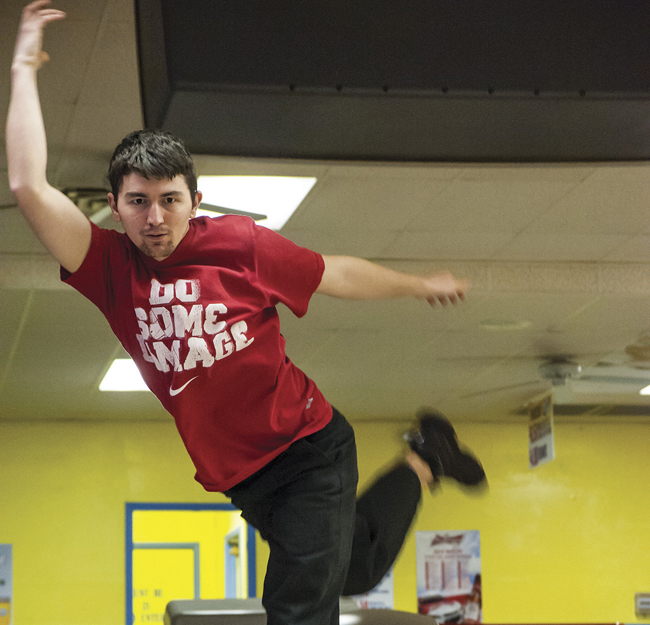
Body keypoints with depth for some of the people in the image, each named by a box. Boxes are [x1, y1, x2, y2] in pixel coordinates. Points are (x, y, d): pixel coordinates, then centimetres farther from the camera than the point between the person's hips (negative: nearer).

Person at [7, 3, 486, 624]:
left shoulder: (240, 243, -11)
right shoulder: (111, 268, -9)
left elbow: (337, 275, 6)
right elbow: (28, 186, -20)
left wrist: (416, 285, 18)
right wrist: (24, 71, -15)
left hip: (310, 447, -3)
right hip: (238, 475, 3)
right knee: (358, 568, 23)